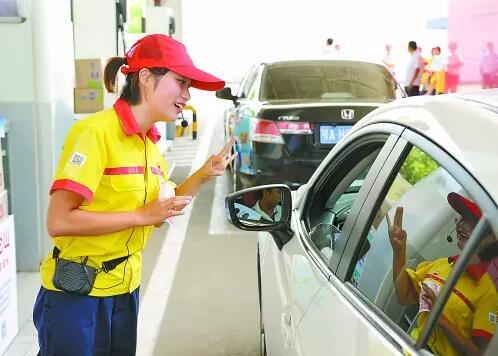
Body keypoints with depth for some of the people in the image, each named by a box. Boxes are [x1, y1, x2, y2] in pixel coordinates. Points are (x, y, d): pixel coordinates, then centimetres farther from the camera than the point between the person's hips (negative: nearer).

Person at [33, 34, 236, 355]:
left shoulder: (148, 143, 6)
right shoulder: (96, 132, -19)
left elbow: (160, 210, 15)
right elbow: (59, 221, -24)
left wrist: (203, 175, 1)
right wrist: (142, 216, -22)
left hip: (124, 290, 8)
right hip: (76, 296, -8)